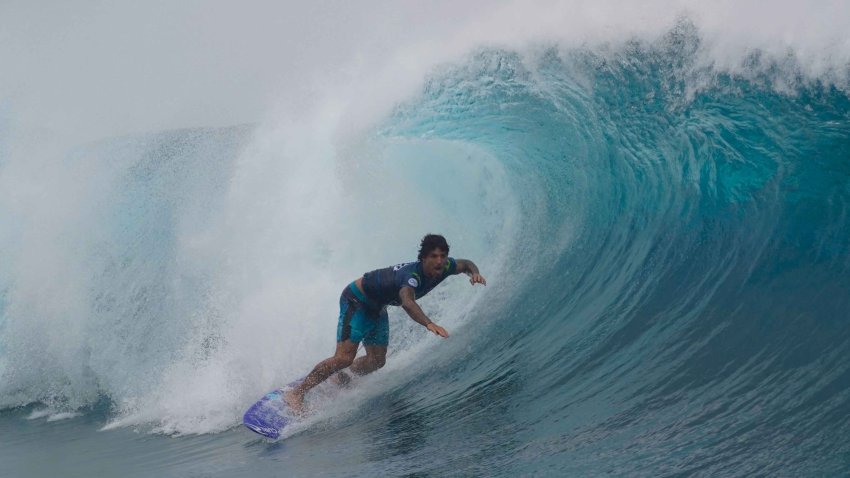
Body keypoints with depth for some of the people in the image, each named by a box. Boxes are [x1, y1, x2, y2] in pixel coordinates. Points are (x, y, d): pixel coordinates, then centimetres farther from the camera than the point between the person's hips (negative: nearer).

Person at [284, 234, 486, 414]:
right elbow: (407, 302, -56)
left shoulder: (443, 268, -12)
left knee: (377, 361, 9)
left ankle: (337, 380, 32)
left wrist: (474, 272, -15)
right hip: (357, 299, -9)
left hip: (376, 307, 9)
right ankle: (297, 393, -12)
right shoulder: (412, 275, -36)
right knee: (344, 357, -19)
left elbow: (465, 263, 9)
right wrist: (429, 324, -71)